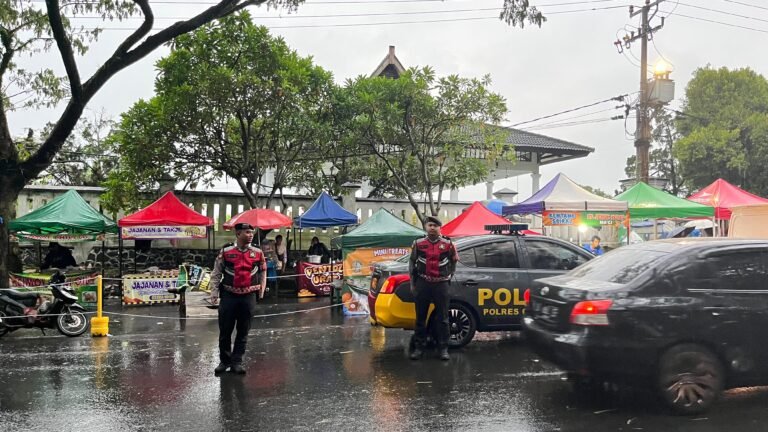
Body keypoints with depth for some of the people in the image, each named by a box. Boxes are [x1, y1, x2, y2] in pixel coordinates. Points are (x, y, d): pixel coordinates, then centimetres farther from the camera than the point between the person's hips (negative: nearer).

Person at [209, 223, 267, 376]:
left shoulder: (258, 253, 1)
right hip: (228, 296, -1)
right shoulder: (225, 252, -3)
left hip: (248, 296, 1)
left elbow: (262, 272, 13)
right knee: (225, 330, 6)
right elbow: (216, 274, 3)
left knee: (243, 331, 7)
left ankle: (237, 361, 17)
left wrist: (262, 289, 9)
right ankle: (224, 360, 21)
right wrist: (214, 293, -2)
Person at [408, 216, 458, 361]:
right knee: (420, 317, 6)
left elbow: (454, 261, 16)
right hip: (423, 284, 1)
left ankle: (443, 348, 9)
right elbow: (412, 263, 12)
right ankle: (419, 347, 14)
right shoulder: (419, 244, 3)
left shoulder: (447, 244, 1)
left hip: (441, 284, -1)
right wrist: (413, 283, 10)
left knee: (442, 318, 2)